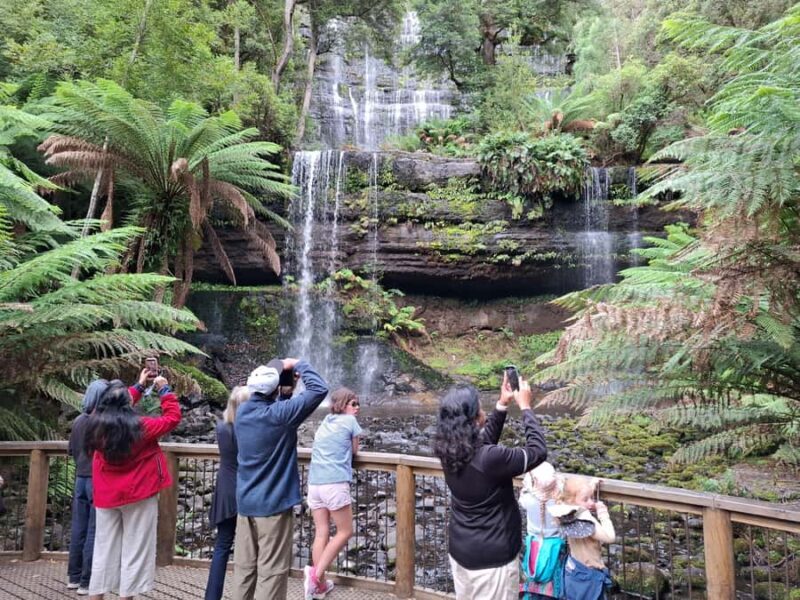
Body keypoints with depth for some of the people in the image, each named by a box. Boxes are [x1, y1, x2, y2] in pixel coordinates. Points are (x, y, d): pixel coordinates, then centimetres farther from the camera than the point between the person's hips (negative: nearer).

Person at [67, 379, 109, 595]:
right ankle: (87, 582, 7)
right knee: (94, 532, 1)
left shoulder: (79, 421, 4)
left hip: (81, 479, 7)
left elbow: (71, 450, 15)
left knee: (78, 529, 15)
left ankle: (74, 577, 26)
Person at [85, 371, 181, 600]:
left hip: (106, 496, 5)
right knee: (134, 550, 5)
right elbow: (173, 417, -7)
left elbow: (116, 412, 17)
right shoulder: (139, 427, -18)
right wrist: (165, 390, 3)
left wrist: (139, 386, 22)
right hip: (138, 495, -5)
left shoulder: (97, 424, -4)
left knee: (104, 549, 14)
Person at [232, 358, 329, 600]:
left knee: (244, 567, 15)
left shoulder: (242, 413, 1)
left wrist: (277, 372, 12)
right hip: (273, 503, -7)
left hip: (245, 502, 7)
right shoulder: (280, 414, -20)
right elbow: (320, 389, -17)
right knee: (271, 571, 3)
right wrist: (297, 365, -5)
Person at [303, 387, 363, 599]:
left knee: (321, 533, 12)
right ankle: (315, 573, -5)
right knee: (345, 532, 6)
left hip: (314, 484, 7)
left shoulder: (324, 423, 19)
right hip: (335, 484, -7)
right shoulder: (350, 421, 1)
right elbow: (354, 451, 10)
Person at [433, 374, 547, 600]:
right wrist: (525, 407, -8)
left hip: (460, 551, 7)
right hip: (491, 557, -7)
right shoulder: (489, 459, -30)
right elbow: (538, 451, -17)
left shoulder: (450, 452, -8)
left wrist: (502, 404, 8)